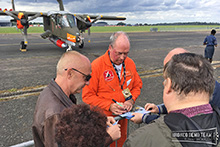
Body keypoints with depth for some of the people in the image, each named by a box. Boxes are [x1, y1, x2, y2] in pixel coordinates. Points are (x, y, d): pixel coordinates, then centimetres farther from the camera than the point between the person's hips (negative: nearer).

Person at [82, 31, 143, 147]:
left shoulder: (130, 63, -3)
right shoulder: (96, 66, -19)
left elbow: (137, 85, 9)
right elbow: (87, 96, -16)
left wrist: (131, 100, -9)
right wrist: (109, 106, -24)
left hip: (123, 117, 5)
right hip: (103, 118, -4)